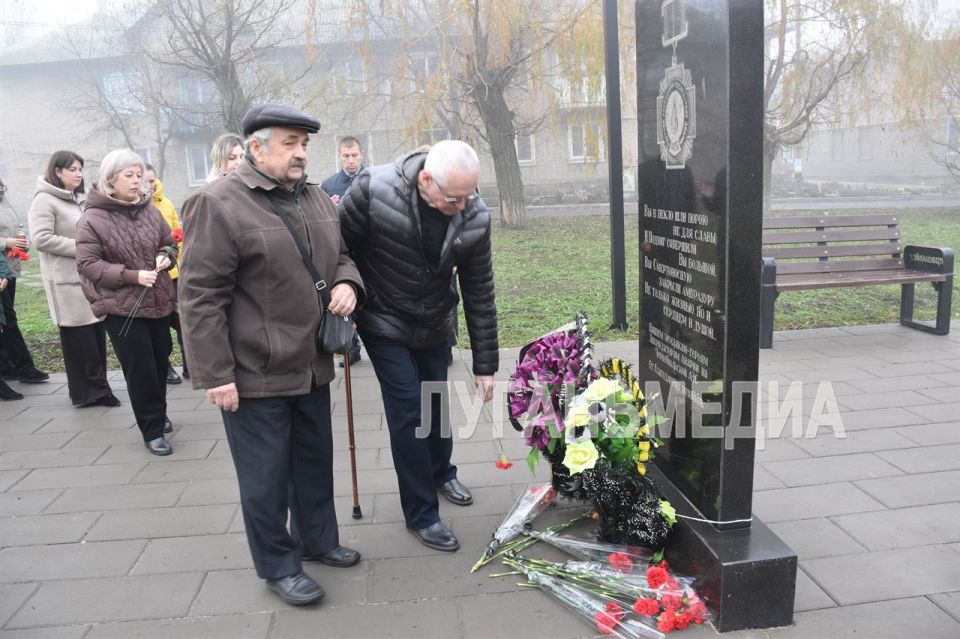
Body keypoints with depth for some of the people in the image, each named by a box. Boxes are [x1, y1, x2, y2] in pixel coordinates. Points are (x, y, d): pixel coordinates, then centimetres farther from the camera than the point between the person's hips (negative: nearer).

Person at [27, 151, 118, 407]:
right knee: (78, 337, -3)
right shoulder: (44, 200, -7)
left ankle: (96, 389, 15)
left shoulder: (74, 200, 20)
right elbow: (41, 239, -17)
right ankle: (88, 391, 4)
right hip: (67, 280, -8)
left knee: (96, 333, 7)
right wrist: (81, 248, -16)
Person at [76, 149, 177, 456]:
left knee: (160, 362, 15)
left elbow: (169, 243, 15)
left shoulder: (149, 210, 3)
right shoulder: (92, 219, -10)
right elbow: (87, 263, -12)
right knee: (141, 370, -2)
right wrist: (131, 275, -20)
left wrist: (165, 256, -8)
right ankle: (152, 430, 10)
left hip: (158, 301, 5)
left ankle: (158, 415, 36)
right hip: (121, 307, -5)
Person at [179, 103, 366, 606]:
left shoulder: (316, 198, 9)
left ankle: (317, 540, 40)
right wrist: (215, 375, -17)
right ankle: (277, 566, 27)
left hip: (312, 366, 7)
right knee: (267, 476, 7)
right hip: (254, 374, -7)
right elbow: (200, 296, -16)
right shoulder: (218, 204, -14)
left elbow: (339, 254, 21)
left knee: (315, 462, 20)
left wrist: (346, 282, -3)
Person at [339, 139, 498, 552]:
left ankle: (441, 472, 45)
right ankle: (421, 514, 11)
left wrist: (485, 365, -8)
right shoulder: (374, 190, -29)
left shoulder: (475, 217, -19)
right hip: (384, 324, -3)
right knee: (408, 408, -5)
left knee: (436, 401, 17)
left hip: (435, 325, 4)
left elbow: (479, 294, -12)